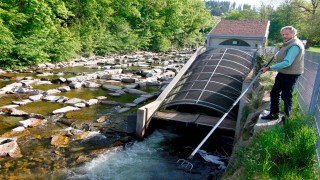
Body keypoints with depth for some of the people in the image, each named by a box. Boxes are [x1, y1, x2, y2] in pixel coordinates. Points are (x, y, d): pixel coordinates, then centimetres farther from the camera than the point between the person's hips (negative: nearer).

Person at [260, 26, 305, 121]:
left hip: (290, 75, -10)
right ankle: (274, 114, 22)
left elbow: (287, 63, -31)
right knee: (274, 93, 12)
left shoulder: (295, 46, -21)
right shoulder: (287, 43, 11)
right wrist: (277, 55, 3)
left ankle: (286, 117, 18)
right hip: (282, 73, 10)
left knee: (286, 96, 1)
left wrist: (269, 68, -31)